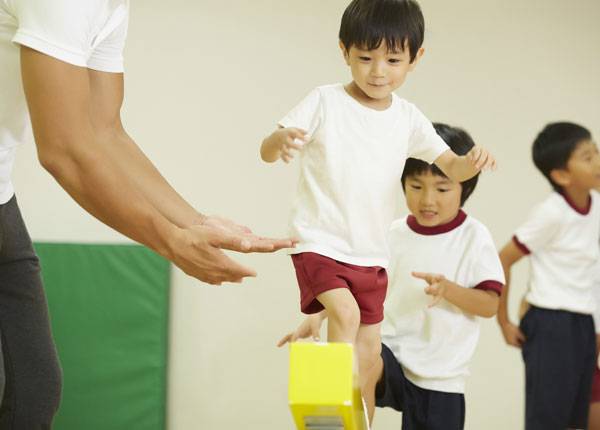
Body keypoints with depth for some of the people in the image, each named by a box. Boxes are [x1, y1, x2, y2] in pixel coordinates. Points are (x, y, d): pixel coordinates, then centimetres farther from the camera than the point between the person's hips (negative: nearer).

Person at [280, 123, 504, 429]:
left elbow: (490, 305, -7)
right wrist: (317, 315, -11)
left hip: (440, 377, -1)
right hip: (392, 350, 1)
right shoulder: (392, 235, 3)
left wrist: (447, 288, -24)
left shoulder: (473, 237, -4)